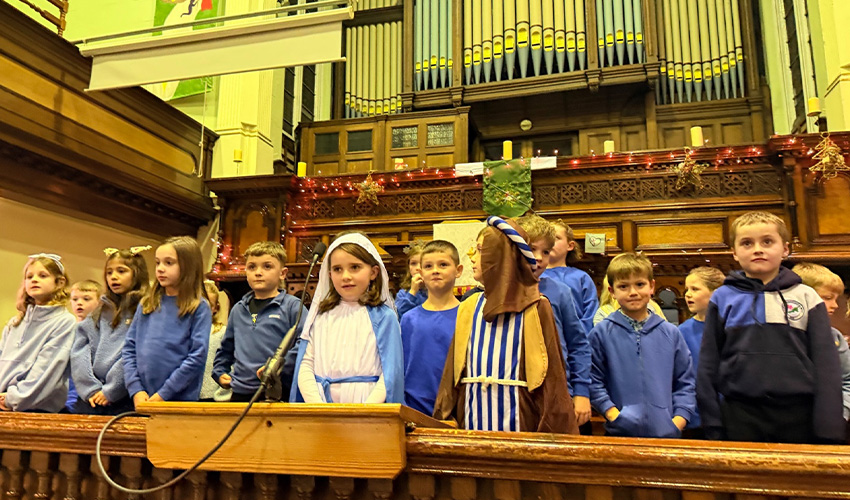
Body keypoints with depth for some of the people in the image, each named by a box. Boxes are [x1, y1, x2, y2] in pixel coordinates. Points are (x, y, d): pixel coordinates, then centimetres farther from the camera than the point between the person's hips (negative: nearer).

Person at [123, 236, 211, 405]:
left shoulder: (199, 308, -6)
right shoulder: (146, 303, 8)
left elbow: (197, 357, -12)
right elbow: (129, 348, 7)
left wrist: (163, 394, -14)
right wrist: (136, 390, -3)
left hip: (180, 399, -4)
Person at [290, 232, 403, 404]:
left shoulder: (383, 317, 4)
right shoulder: (320, 316, 13)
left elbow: (390, 373, -1)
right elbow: (305, 364, 8)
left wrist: (363, 412, -13)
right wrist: (318, 408, -7)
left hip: (367, 404, -2)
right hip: (321, 403, 2)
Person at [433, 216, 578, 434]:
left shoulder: (535, 308, -4)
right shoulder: (469, 308, 9)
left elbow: (552, 375, -5)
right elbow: (454, 370, 11)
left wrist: (553, 431, -8)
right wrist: (445, 416, 6)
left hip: (517, 419, -4)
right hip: (473, 420, 4)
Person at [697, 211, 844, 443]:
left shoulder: (807, 298, 5)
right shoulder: (722, 298, 3)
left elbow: (826, 365, 3)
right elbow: (708, 364, 3)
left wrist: (829, 428, -3)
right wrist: (712, 424, -1)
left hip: (798, 415, 1)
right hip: (740, 417, -1)